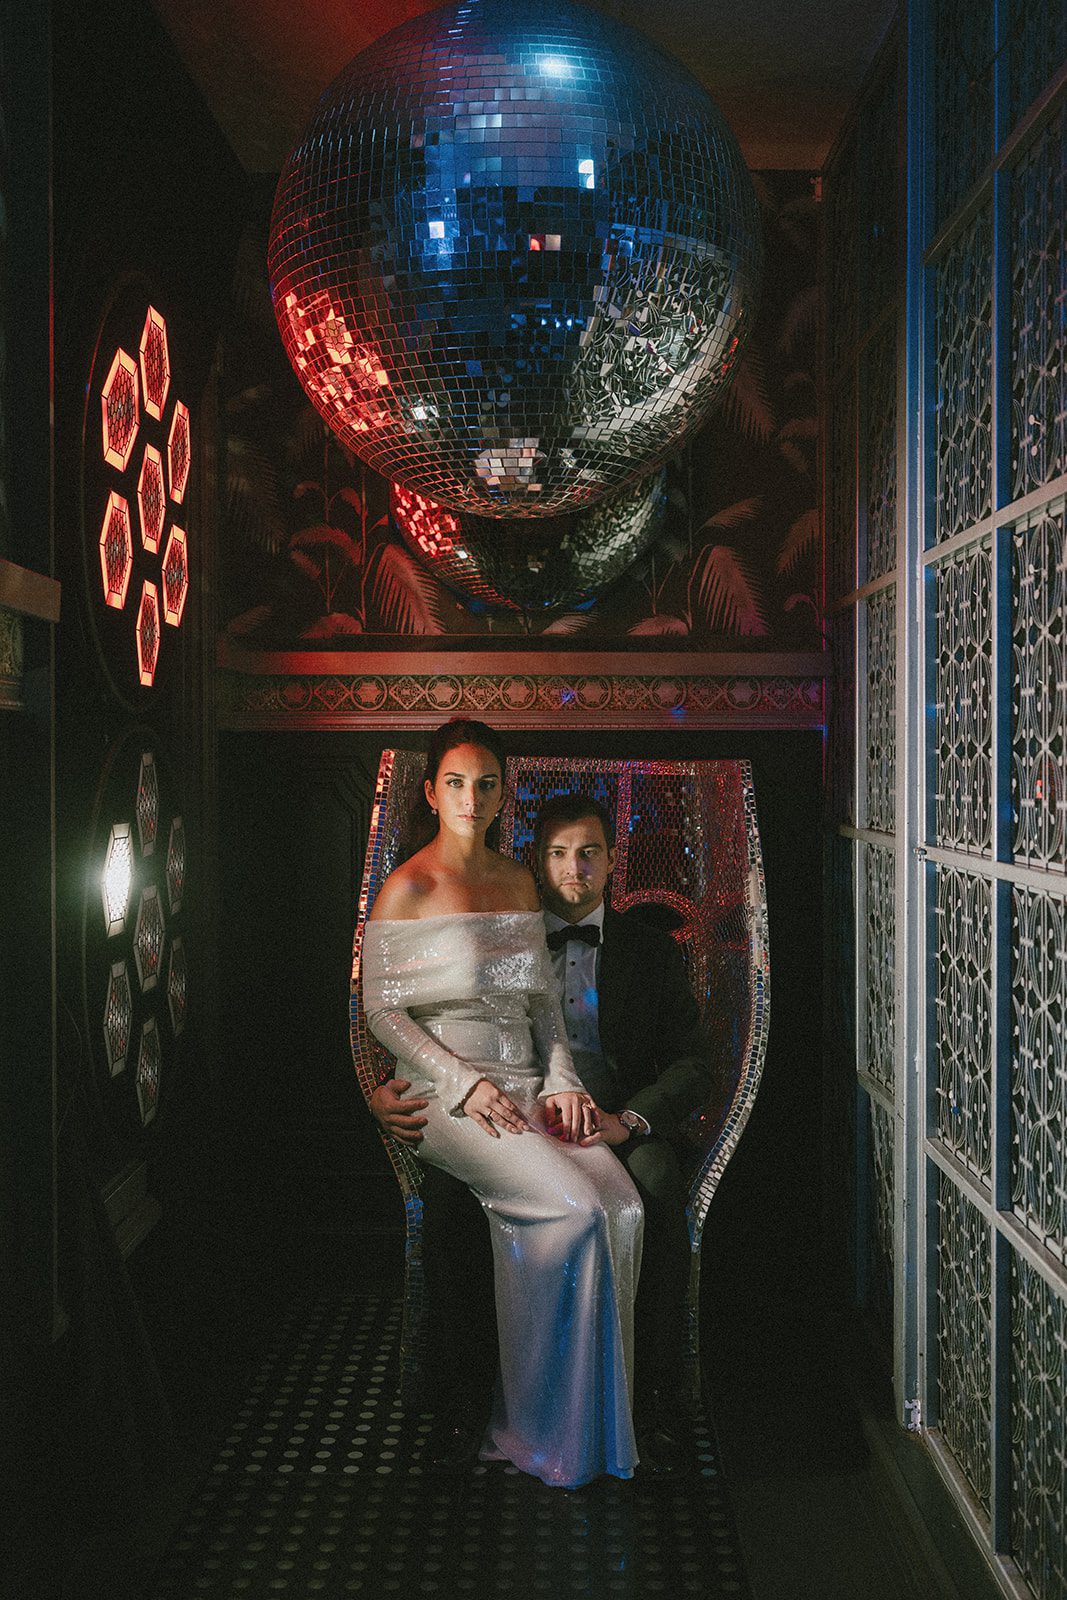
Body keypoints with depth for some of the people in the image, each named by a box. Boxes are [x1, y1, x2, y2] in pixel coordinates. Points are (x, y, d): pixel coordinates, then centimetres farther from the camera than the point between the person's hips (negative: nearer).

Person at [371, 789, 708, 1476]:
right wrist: (389, 1094, -15)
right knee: (448, 1188, -30)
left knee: (658, 1185, -34)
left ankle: (657, 1395, -21)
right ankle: (464, 1384, -15)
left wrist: (627, 1120, -19)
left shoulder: (651, 947, 9)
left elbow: (692, 1065, 1)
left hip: (621, 1128, 0)